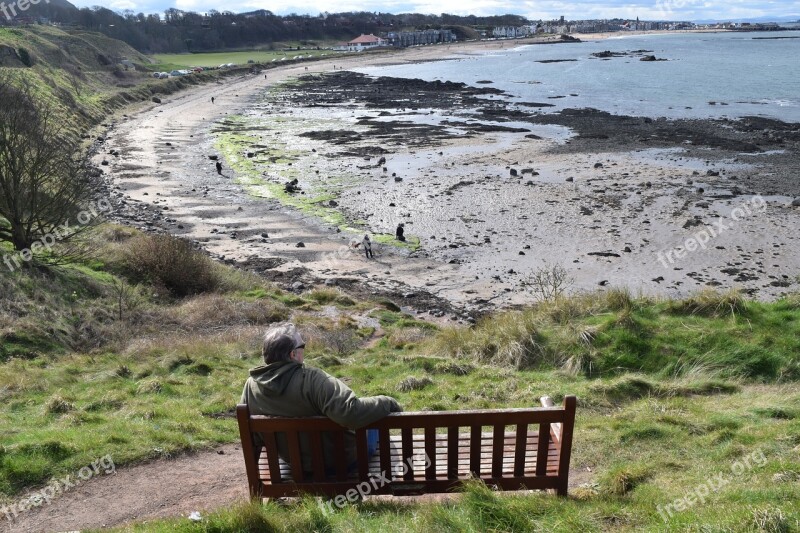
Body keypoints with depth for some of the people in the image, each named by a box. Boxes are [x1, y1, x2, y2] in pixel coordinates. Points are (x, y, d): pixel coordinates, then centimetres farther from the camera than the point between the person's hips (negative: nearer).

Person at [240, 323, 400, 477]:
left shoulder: (251, 385, -14)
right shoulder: (312, 379, -34)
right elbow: (351, 412, -44)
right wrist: (388, 403, -27)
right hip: (337, 460, -6)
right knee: (373, 413, 21)